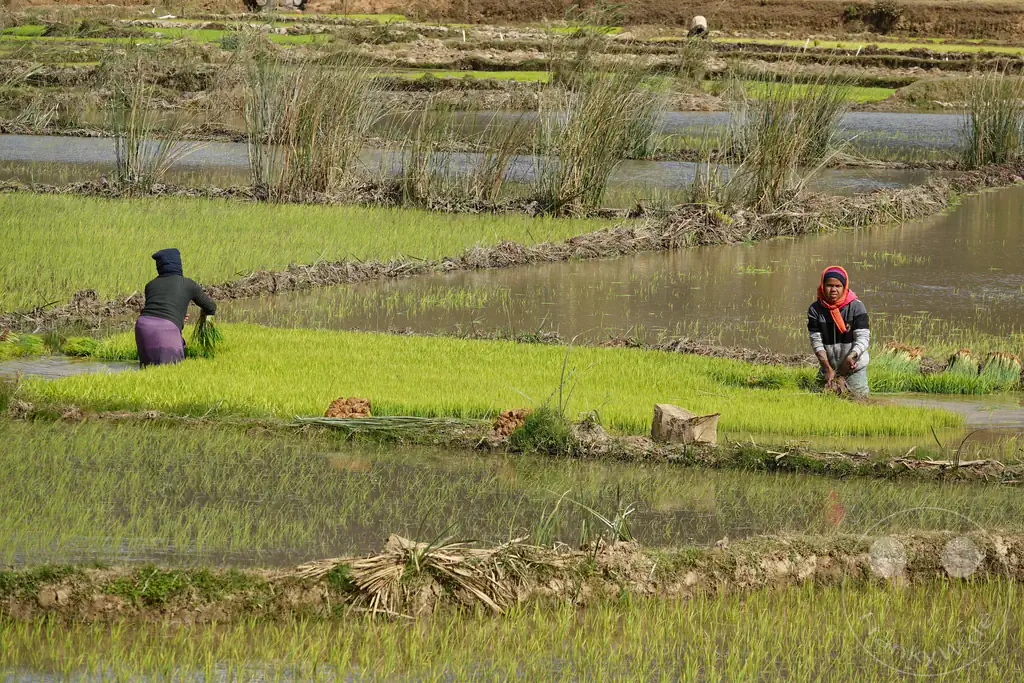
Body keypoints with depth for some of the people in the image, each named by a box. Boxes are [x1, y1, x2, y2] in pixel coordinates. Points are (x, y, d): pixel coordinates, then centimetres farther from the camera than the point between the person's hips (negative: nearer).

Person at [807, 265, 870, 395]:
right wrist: (828, 368, -16)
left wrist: (851, 357, -30)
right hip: (828, 367, 2)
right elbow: (816, 341, -6)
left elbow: (863, 338, -12)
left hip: (855, 369, -2)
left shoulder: (856, 307, -8)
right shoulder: (815, 310, -3)